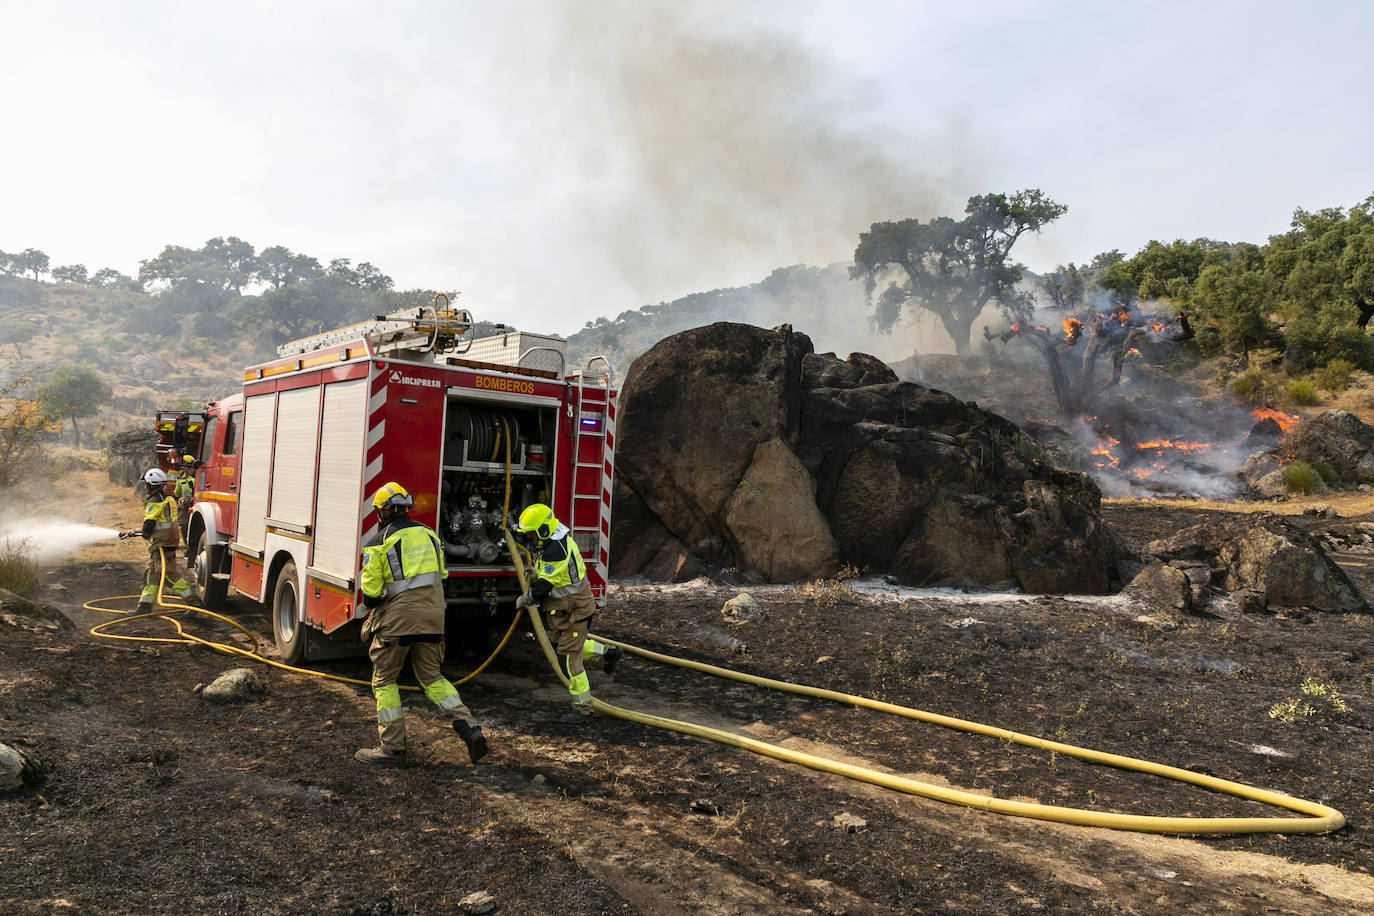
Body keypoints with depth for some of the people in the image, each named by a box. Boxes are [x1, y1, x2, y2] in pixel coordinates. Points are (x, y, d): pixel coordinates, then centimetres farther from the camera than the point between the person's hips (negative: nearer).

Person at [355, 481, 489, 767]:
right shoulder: (428, 534, 11)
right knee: (432, 676, 15)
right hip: (433, 614, 6)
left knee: (385, 680, 10)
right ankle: (469, 728, 0)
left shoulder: (381, 543, -7)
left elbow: (370, 590, -4)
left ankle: (392, 747, 11)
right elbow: (441, 575, 16)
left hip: (399, 615, -6)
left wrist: (374, 607, 17)